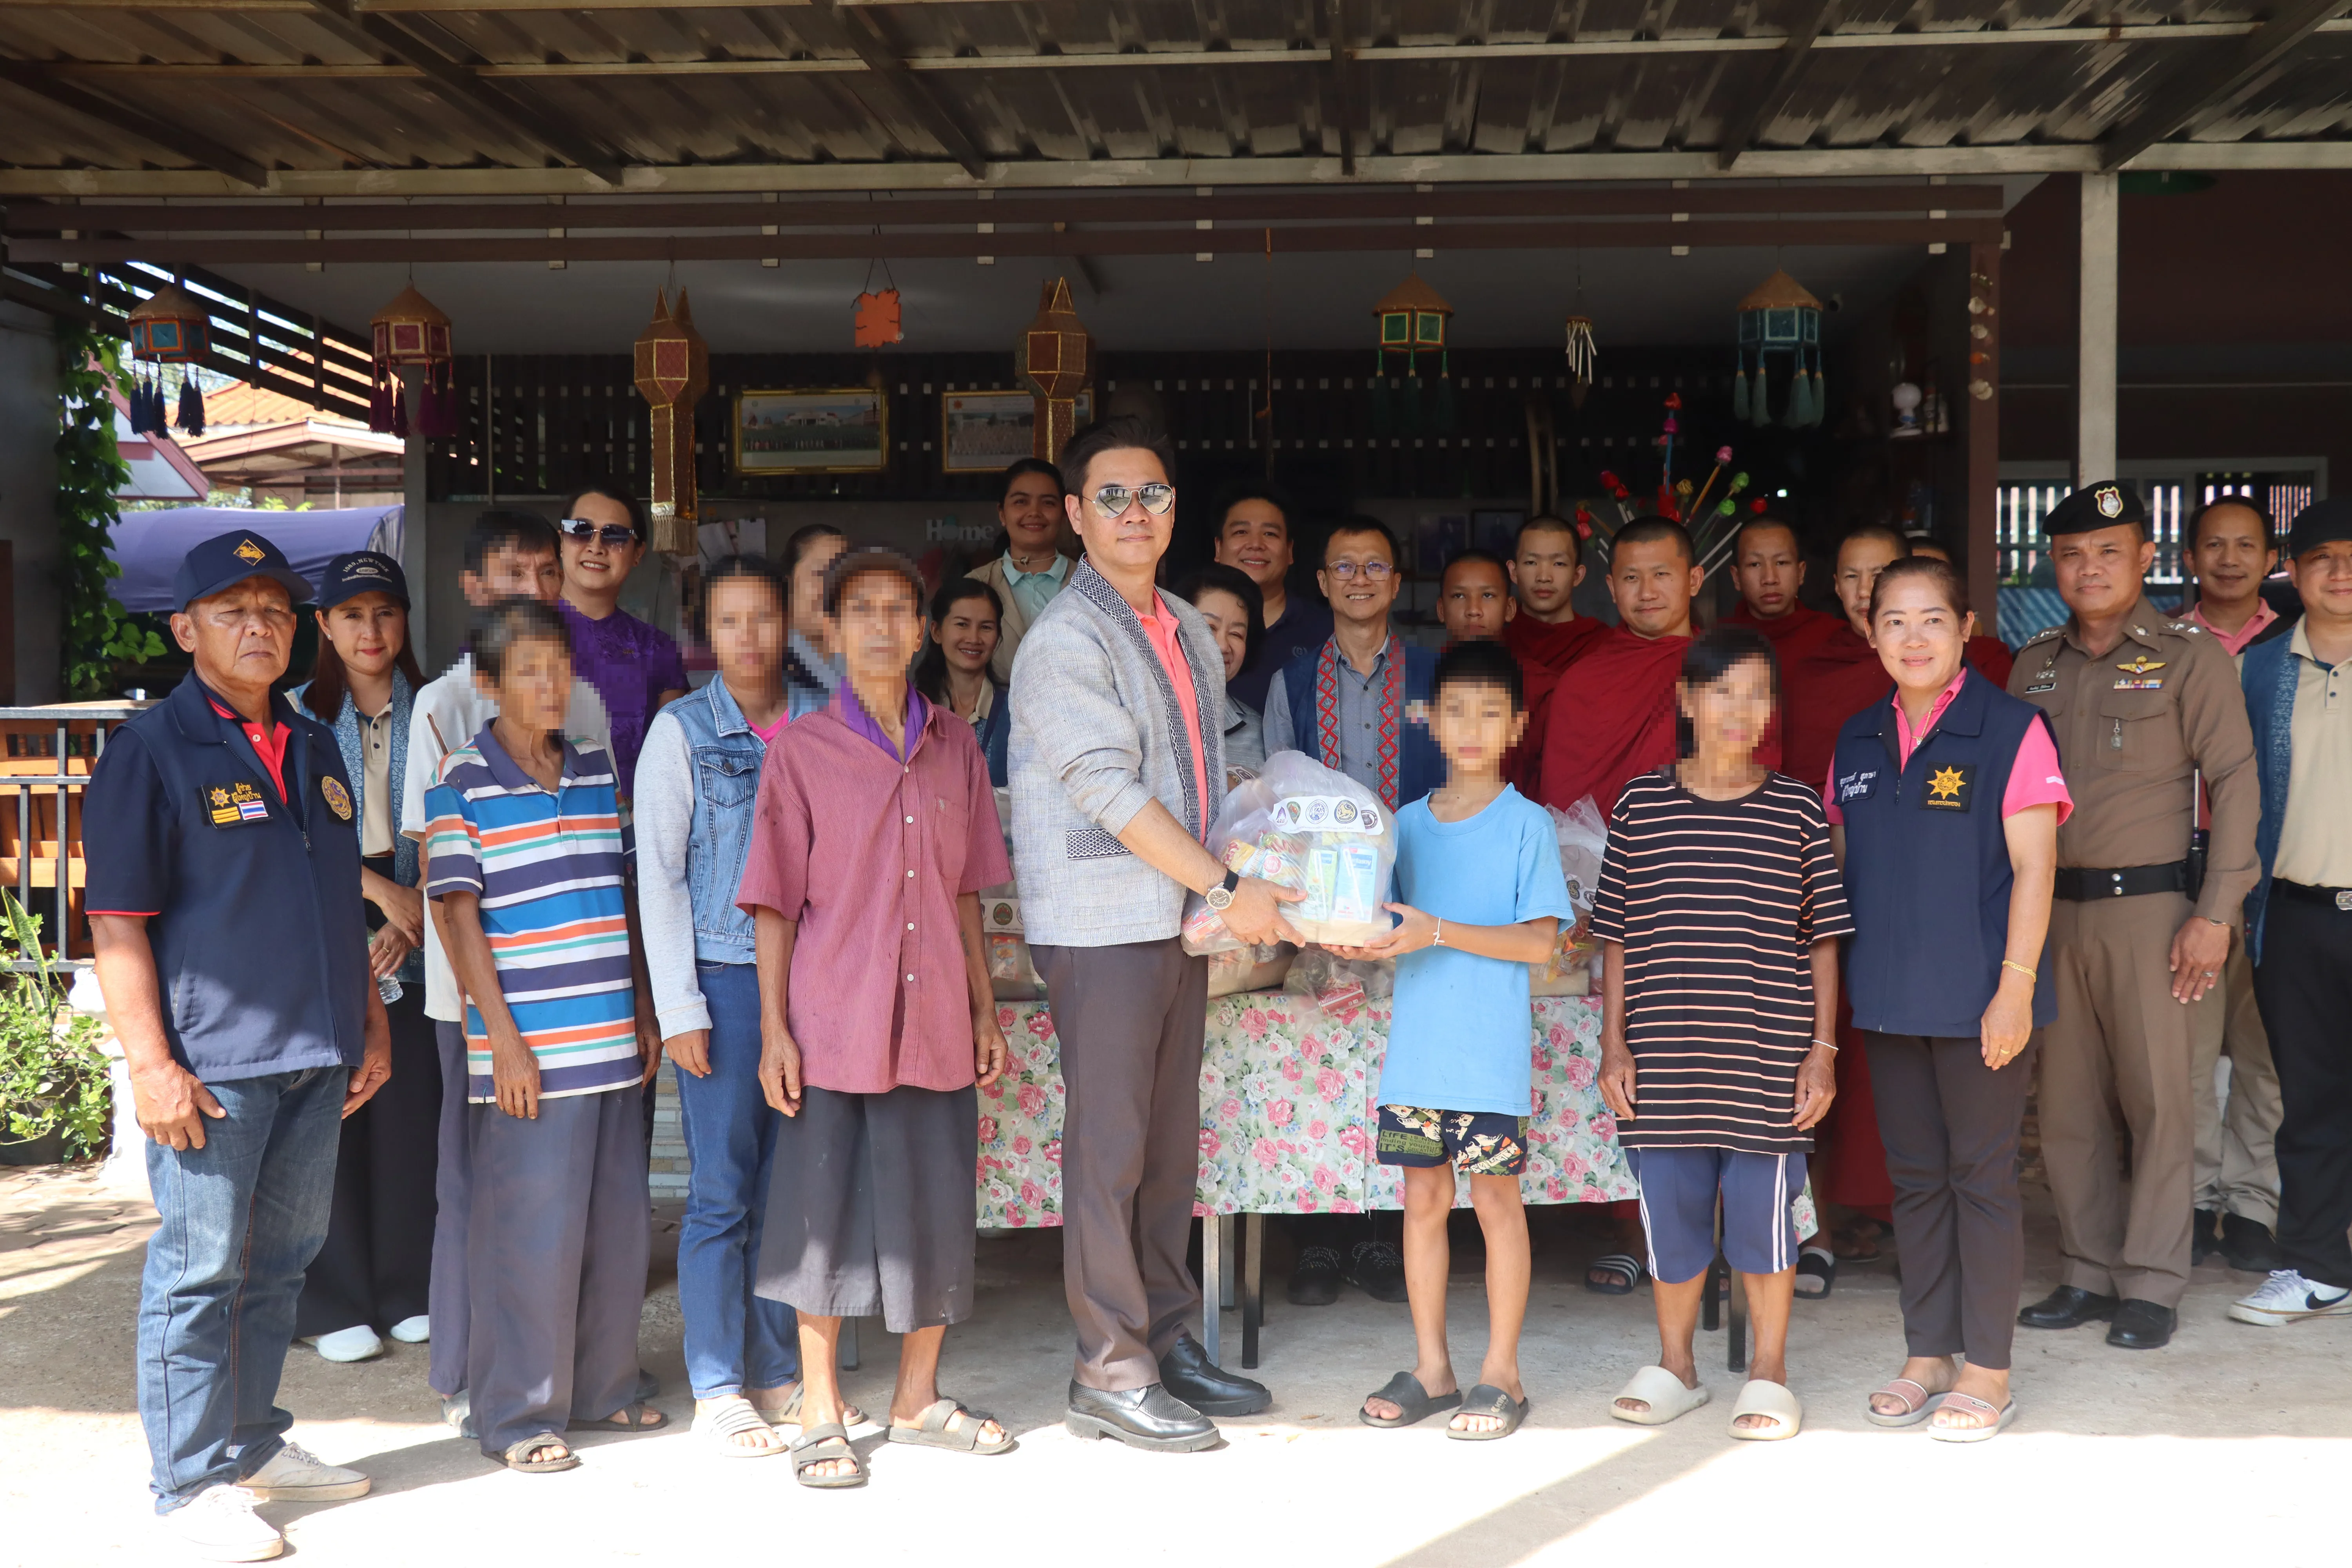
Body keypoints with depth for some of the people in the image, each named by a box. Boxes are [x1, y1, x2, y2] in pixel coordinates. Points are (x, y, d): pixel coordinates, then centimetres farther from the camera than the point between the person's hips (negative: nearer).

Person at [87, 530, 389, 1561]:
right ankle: (195, 1481, 11)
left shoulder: (317, 750, 14)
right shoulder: (151, 750, -6)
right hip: (211, 1061, -7)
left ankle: (254, 1444, 30)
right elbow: (118, 921, -11)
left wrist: (371, 1022, 18)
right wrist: (150, 1062, -16)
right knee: (198, 1270, 0)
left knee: (281, 1260, 16)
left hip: (314, 1057, 7)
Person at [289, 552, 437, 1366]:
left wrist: (416, 910, -7)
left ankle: (407, 1291, 14)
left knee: (411, 1109, 1)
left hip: (412, 936, 2)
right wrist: (379, 888, -12)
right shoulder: (300, 714, 3)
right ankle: (333, 1303, 8)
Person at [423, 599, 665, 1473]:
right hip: (527, 1049, -6)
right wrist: (503, 1038, -13)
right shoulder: (463, 784, -6)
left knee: (619, 1226, 12)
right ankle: (519, 1416, 14)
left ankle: (602, 1390, 28)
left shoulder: (598, 771, 11)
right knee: (531, 1235, 0)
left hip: (611, 1041, 6)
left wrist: (644, 1011, 13)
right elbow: (458, 916, -8)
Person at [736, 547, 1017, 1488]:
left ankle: (918, 1400, 25)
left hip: (936, 1022, 3)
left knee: (936, 1207, 9)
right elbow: (774, 904, -1)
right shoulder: (802, 751, -1)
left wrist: (985, 1010, 10)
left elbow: (964, 891, 13)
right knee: (826, 1212, 3)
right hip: (834, 1020, -3)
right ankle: (822, 1417, 16)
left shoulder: (955, 745, 9)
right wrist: (774, 1031, -6)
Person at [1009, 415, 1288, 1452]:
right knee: (1110, 1149, -3)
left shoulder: (1192, 634, 14)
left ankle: (1168, 1343, 23)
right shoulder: (1066, 640, -11)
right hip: (1101, 926, -7)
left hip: (1180, 920, 8)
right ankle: (1110, 1375, 5)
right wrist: (1228, 889, -17)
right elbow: (1111, 792, -17)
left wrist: (1252, 882, 10)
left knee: (1170, 1144, 12)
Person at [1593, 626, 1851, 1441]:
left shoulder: (1797, 810, 1)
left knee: (1764, 1213, 6)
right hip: (1664, 1059, 1)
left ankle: (1769, 1372, 23)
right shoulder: (1640, 804, 3)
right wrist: (1614, 1044, 2)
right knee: (1670, 1211, 9)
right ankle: (1674, 1365, 27)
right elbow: (1617, 938, 6)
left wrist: (1822, 1050, -1)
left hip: (1768, 1061, -1)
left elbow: (1823, 939, 4)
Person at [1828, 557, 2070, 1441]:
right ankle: (1927, 1355, 25)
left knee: (1983, 1176, 2)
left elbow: (2034, 865, -10)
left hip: (1980, 997, -5)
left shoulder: (2011, 729, -7)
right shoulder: (1858, 741, 8)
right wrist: (1830, 985, 10)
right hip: (1888, 998, 5)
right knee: (1914, 1176, 13)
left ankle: (1988, 1372, 14)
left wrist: (2016, 986, -15)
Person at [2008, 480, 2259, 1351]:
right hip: (2052, 908, 4)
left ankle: (2152, 1285, 9)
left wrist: (2215, 913, -11)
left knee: (2157, 1099, 0)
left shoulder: (2189, 654, -2)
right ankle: (2089, 1273, 18)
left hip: (2149, 903, -4)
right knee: (2067, 1102, 7)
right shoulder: (2034, 663, 11)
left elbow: (2235, 782, -5)